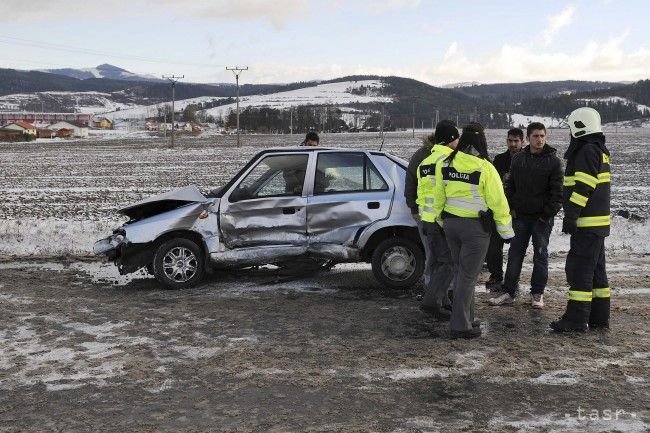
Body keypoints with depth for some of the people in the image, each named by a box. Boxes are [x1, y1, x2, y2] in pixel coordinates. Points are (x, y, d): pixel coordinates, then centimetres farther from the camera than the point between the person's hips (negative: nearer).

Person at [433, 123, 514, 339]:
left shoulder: (445, 165, 1)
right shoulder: (484, 168, -14)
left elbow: (439, 197, 8)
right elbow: (498, 203, -10)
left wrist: (442, 221, 21)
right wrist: (507, 231, 0)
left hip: (451, 224, 6)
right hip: (475, 227, -5)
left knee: (460, 272, 17)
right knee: (468, 276, 0)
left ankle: (466, 318, 25)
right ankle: (460, 326, 2)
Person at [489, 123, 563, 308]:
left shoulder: (553, 161, -5)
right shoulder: (518, 159, 6)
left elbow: (557, 191, -7)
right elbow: (510, 185, 12)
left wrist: (548, 213, -12)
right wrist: (511, 208, 2)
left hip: (542, 217, -3)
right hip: (520, 216, 3)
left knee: (540, 255, 5)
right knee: (515, 253, 5)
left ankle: (537, 293, 14)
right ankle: (508, 292, 11)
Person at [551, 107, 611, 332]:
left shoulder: (587, 151, -14)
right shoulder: (599, 150, 18)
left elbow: (583, 187, -22)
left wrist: (571, 215, -21)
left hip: (587, 224, -10)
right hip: (597, 222, 10)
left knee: (578, 269, -7)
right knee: (596, 271, 14)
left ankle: (576, 320, -3)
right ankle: (599, 318, 21)